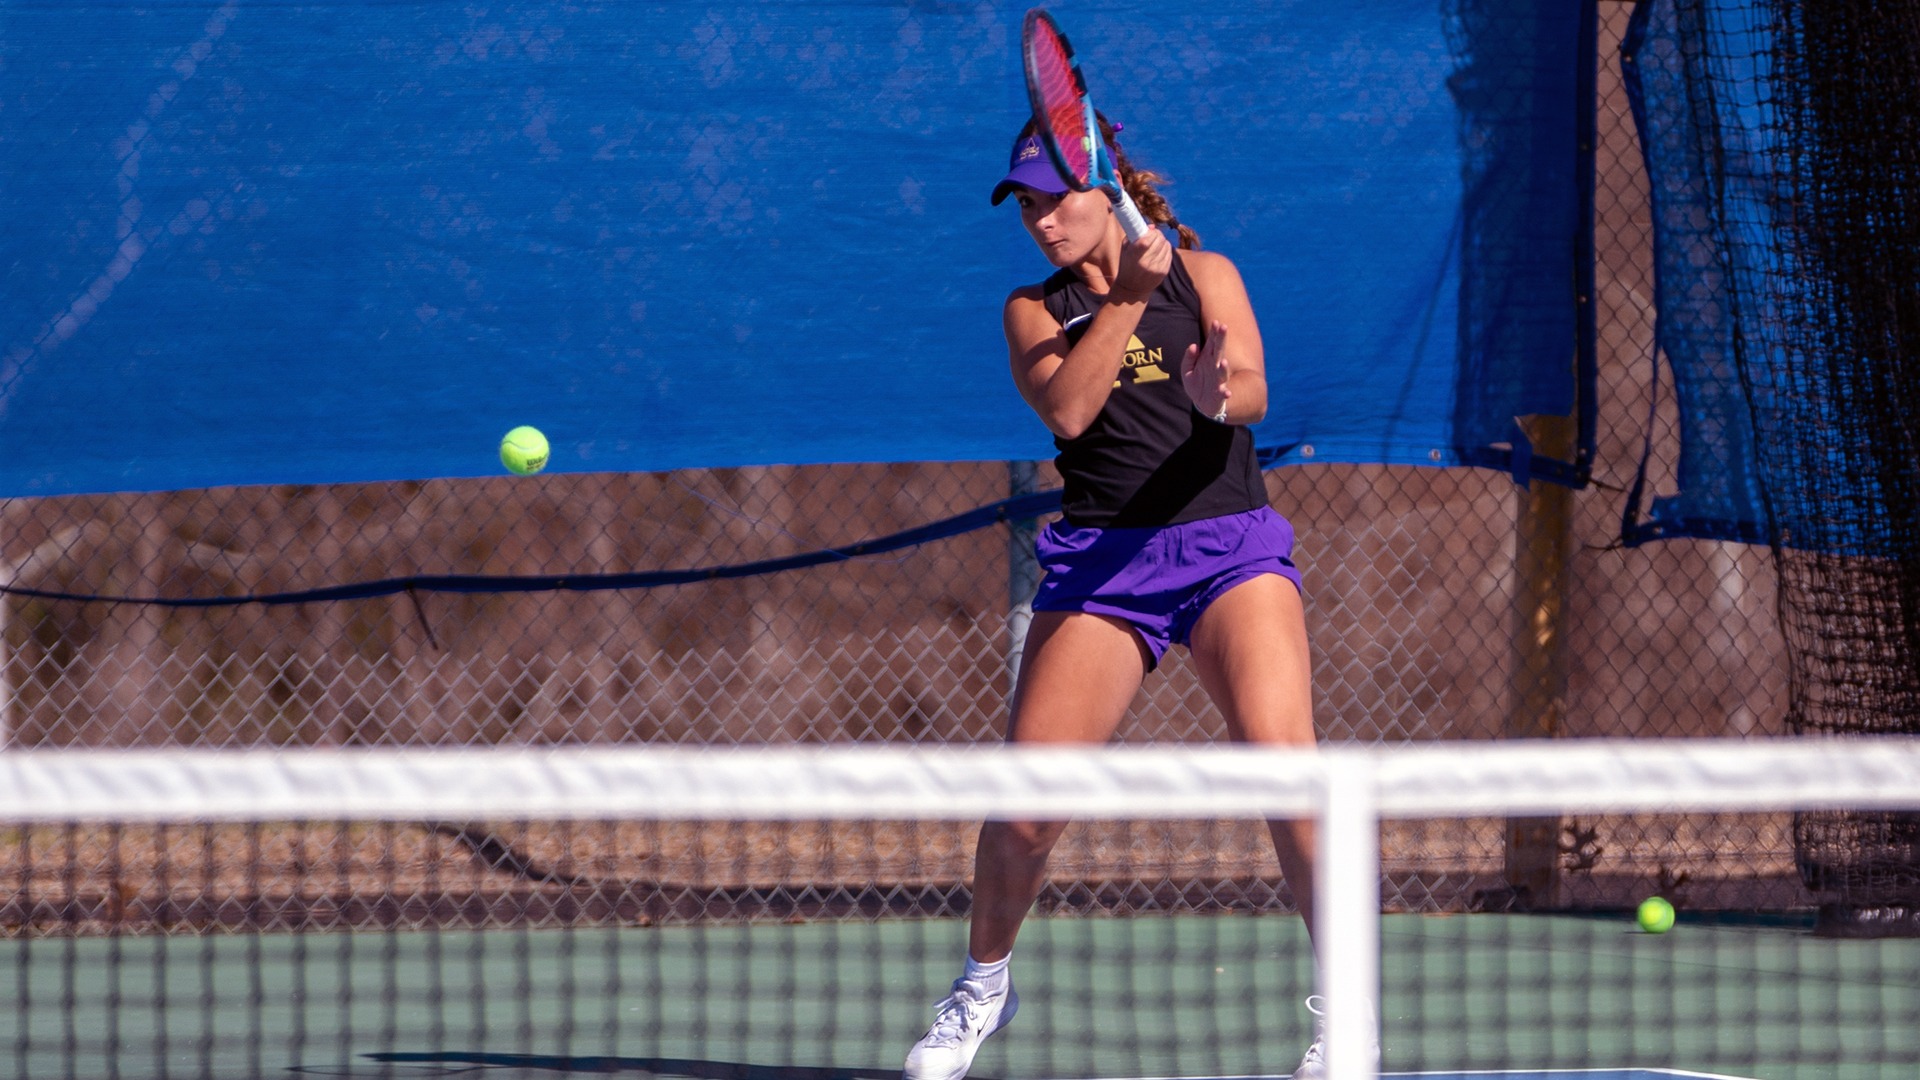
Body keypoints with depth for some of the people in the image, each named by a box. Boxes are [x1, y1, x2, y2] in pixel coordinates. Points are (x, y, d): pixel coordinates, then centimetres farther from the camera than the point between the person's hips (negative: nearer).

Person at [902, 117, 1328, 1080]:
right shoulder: (1034, 311, 9)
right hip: (1100, 559, 2)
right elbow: (1065, 409, -11)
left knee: (1280, 757, -23)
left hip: (1227, 545, -2)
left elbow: (1252, 391, -11)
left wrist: (1216, 393, -35)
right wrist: (1128, 296, -19)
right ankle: (983, 985, 19)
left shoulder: (1203, 276, 6)